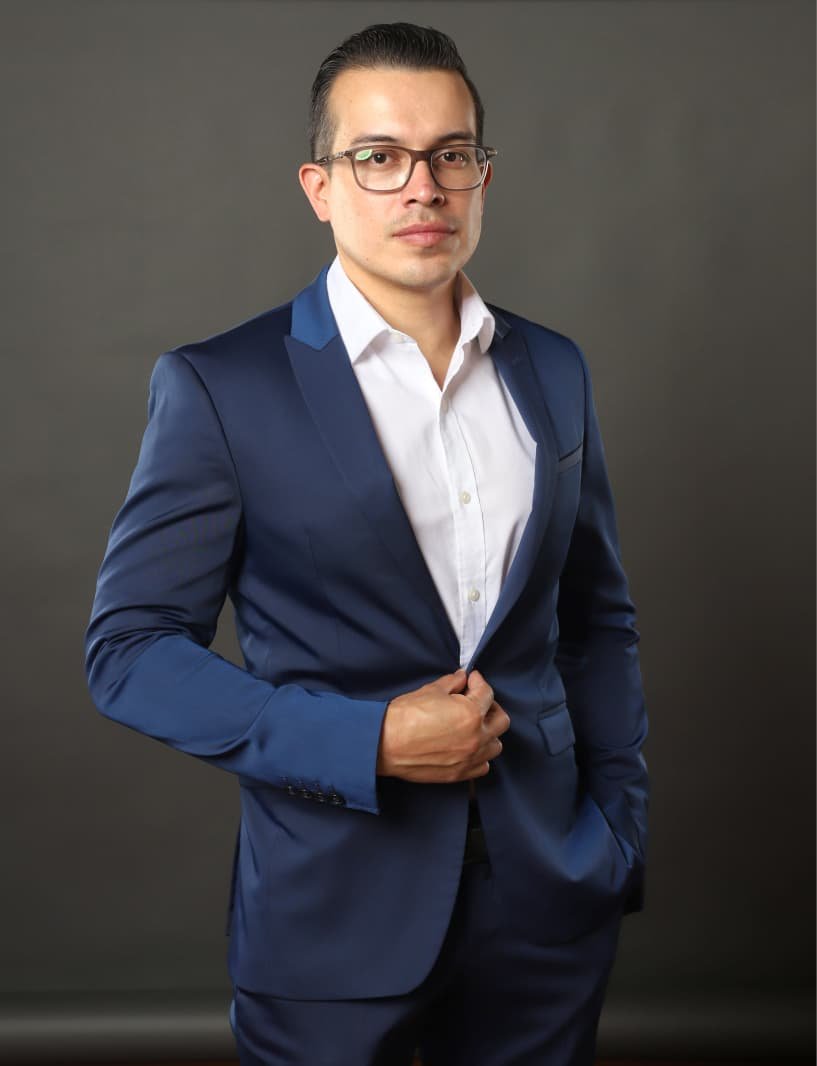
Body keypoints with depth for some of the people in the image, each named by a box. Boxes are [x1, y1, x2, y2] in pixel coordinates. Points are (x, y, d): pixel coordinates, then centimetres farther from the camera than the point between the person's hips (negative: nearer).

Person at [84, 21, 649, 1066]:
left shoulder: (551, 370, 5)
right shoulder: (219, 387, -9)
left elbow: (597, 618, 12)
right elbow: (130, 649, -9)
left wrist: (621, 831, 8)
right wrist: (372, 743, -17)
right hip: (335, 911, -4)